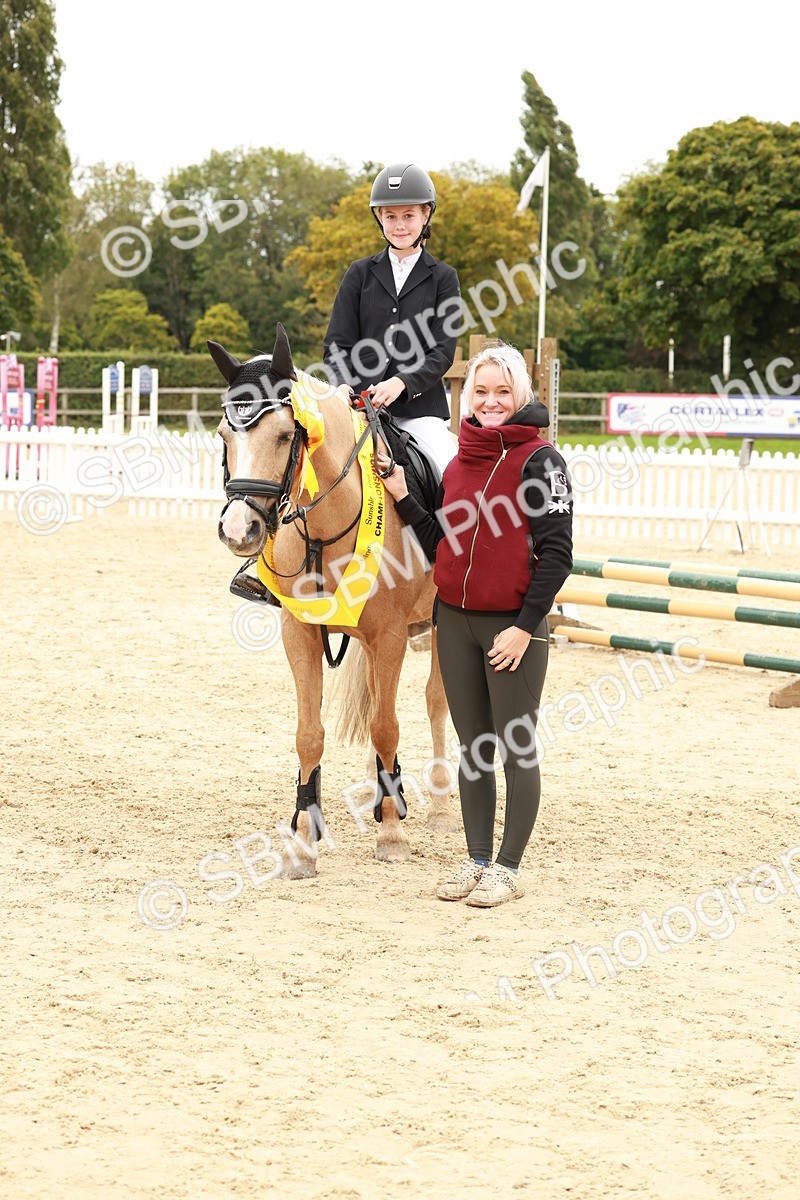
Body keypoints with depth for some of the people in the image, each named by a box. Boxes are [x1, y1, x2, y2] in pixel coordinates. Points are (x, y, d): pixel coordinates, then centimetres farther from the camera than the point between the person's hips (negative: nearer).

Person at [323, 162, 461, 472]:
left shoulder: (443, 278, 9)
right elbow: (337, 346, 8)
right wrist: (346, 392, -13)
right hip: (359, 407, 1)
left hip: (420, 409, -1)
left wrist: (402, 383, -19)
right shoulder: (360, 273, 13)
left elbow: (442, 352, 0)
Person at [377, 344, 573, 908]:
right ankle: (477, 860, 23)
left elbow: (556, 554, -13)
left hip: (513, 627, -6)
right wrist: (402, 496, 4)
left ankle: (508, 867, 12)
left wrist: (525, 628, -15)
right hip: (456, 621, 6)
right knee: (473, 748, 13)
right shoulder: (459, 462, 10)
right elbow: (441, 545, 14)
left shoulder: (540, 459, -10)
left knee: (517, 749, 3)